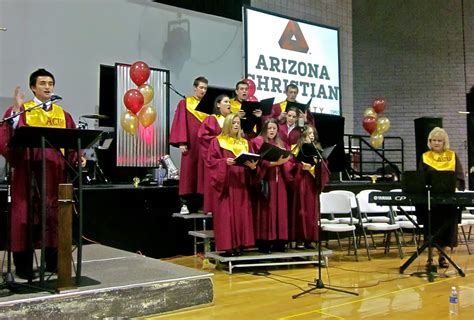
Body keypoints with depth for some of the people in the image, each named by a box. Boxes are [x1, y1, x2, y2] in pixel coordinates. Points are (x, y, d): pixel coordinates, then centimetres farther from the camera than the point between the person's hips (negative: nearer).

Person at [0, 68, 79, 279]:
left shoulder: (63, 115, 14)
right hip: (28, 170, -3)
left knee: (54, 215, 8)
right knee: (26, 215, 0)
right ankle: (23, 265, 8)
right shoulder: (20, 110, 3)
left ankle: (53, 261, 18)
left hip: (55, 172, 4)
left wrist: (78, 158, -8)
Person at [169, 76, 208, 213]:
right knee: (188, 172, -6)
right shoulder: (184, 103, 5)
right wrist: (181, 143, -14)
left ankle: (202, 204, 5)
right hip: (190, 143, -4)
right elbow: (181, 123, -4)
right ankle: (185, 204, -2)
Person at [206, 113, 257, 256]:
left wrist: (253, 166, -11)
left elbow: (252, 160, 12)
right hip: (225, 183, -4)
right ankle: (227, 245, -2)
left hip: (241, 184, 5)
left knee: (241, 214, 3)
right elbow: (211, 160, -6)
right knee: (226, 215, -6)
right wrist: (225, 162, -22)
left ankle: (239, 244, 9)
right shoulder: (217, 141, 3)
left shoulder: (245, 143, 16)